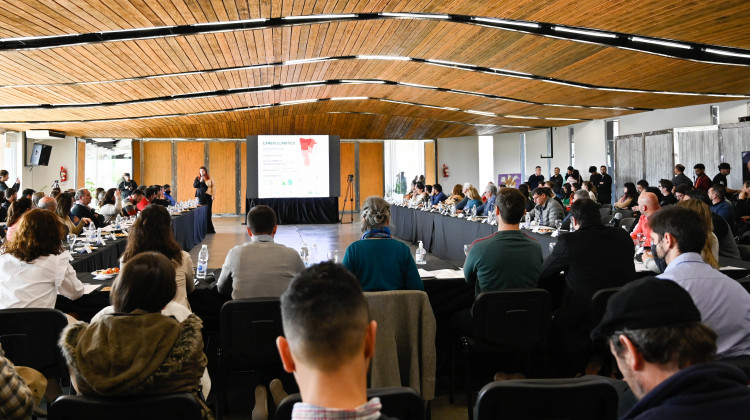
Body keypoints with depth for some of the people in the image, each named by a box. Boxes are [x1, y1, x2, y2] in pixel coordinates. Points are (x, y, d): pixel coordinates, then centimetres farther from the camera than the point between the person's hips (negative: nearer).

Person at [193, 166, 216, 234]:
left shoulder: (210, 178, 5)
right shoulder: (197, 178, 9)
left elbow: (213, 187, 4)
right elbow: (194, 185, -1)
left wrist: (213, 195, -3)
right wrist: (200, 181, -14)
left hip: (208, 196, -1)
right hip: (201, 197, 1)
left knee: (208, 212, -3)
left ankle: (209, 229, 2)